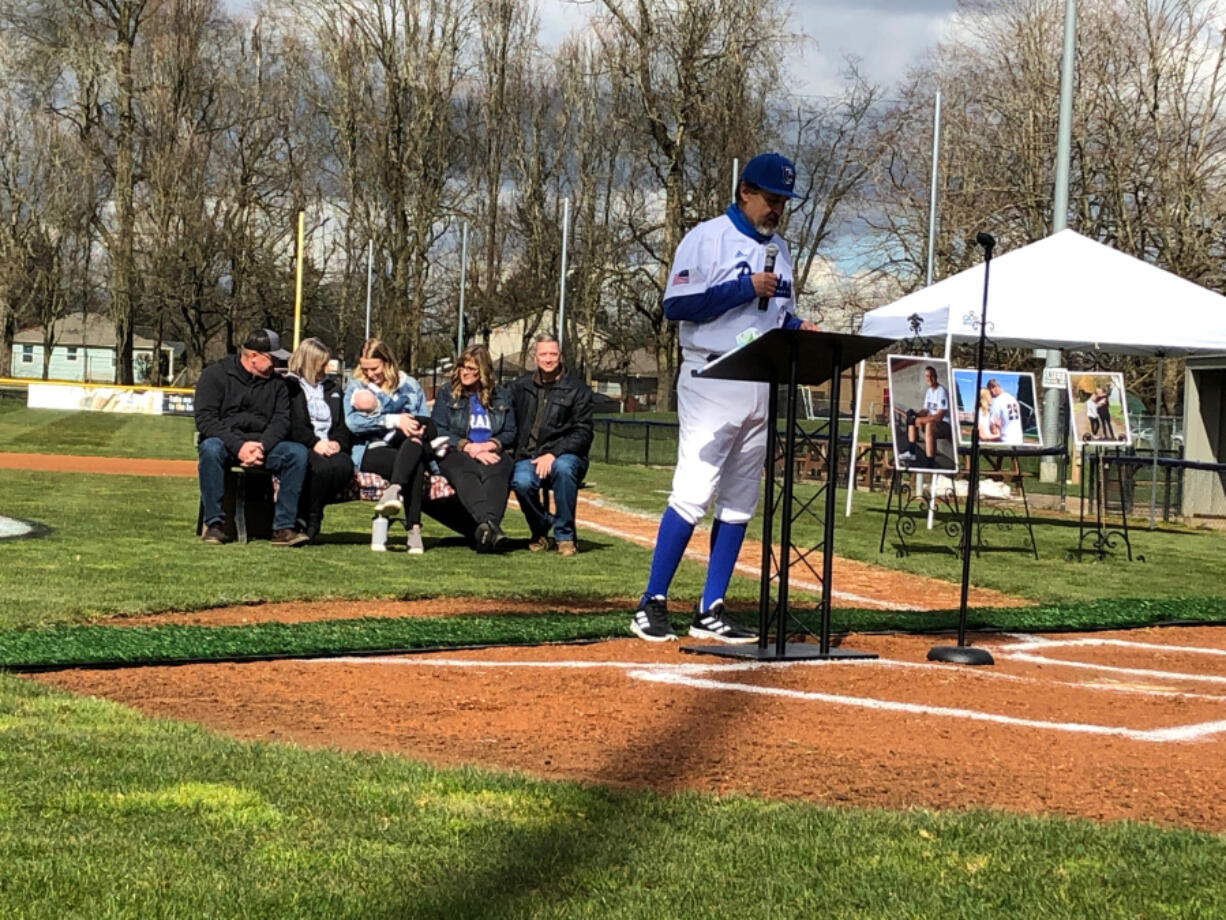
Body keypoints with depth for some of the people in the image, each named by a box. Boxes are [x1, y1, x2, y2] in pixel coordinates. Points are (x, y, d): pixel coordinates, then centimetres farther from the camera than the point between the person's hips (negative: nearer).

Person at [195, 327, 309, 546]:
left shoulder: (276, 382, 13)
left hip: (264, 444, 3)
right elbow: (205, 420, -9)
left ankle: (284, 527, -27)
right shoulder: (215, 374, 1)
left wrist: (261, 447, -17)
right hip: (225, 442, -3)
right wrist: (238, 446, -23)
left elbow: (282, 420, 3)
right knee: (211, 448, -38)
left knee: (298, 452, -24)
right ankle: (214, 523, -29)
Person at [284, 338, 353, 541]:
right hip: (300, 448, -5)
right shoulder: (288, 387, 10)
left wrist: (338, 442, -3)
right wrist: (314, 443, -18)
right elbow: (292, 425, -4)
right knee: (322, 466, -38)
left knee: (345, 465, -31)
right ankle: (307, 519, -20)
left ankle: (312, 516, -17)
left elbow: (343, 425, 19)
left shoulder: (332, 389, 28)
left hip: (330, 447, 5)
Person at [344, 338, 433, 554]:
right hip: (371, 450, -2)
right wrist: (394, 420, -15)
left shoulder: (410, 386, 17)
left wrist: (419, 430, -14)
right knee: (414, 465, -34)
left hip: (406, 448, 2)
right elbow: (353, 422, -5)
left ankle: (393, 490, -53)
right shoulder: (356, 387, 12)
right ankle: (413, 528, -43)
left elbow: (425, 422, 12)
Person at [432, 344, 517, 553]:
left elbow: (510, 433, 16)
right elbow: (439, 431, 7)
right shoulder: (446, 395, 19)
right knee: (464, 474, -39)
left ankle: (486, 528, -64)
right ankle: (488, 523, -66)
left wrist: (491, 445, -7)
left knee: (495, 474, -38)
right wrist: (469, 446, -8)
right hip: (456, 454, -1)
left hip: (493, 453, 1)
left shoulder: (501, 396, 23)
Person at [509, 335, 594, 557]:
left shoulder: (577, 389, 4)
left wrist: (554, 454, -16)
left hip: (565, 456, -2)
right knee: (521, 481, -32)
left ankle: (565, 536, -21)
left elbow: (583, 433, -3)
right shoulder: (520, 387, 15)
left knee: (563, 468, -38)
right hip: (528, 457, 2)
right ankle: (540, 531, -2)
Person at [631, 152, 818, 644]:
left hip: (761, 386, 7)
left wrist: (797, 327, 1)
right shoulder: (707, 238, -5)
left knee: (740, 504, 6)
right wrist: (745, 288, -17)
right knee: (693, 494, -12)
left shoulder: (778, 249, 17)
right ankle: (652, 604, -5)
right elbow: (676, 304, -14)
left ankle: (710, 612, 11)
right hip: (712, 380, -7)